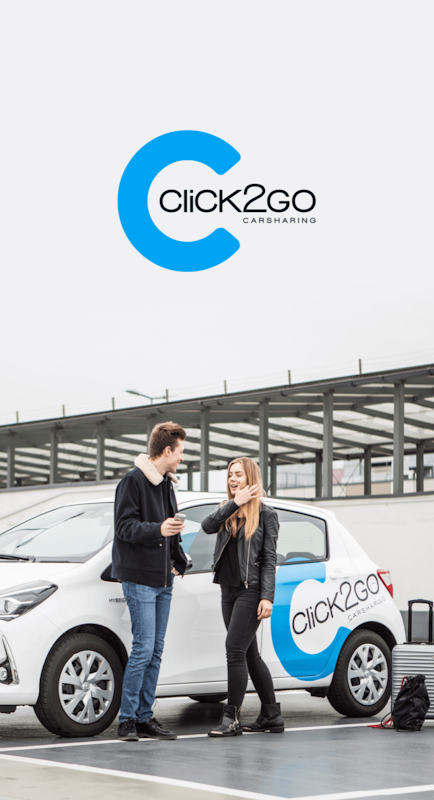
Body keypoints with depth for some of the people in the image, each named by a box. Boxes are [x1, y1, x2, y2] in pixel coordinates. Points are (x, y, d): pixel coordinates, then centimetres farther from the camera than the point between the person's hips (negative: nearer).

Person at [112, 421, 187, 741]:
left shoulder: (166, 484, 18)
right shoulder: (133, 481, -8)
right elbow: (125, 526, -16)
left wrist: (178, 561, 11)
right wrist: (157, 529, -31)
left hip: (163, 580, 8)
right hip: (139, 578, -8)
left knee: (156, 651, 7)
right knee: (144, 648, -12)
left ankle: (145, 718, 12)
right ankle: (127, 719, -7)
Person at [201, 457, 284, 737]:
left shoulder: (266, 514, -1)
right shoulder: (227, 511, 15)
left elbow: (270, 558, -6)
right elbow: (207, 526, -6)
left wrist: (267, 597, -14)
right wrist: (235, 503, -11)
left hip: (251, 590, -7)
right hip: (229, 590, 7)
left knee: (235, 650, -14)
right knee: (250, 654, 10)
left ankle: (231, 718, -12)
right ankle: (272, 716, 18)